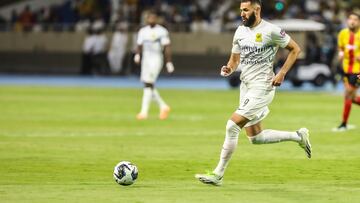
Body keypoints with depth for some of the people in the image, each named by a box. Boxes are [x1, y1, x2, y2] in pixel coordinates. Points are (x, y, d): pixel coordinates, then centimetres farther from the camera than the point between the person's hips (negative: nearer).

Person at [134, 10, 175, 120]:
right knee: (149, 86, 8)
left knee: (148, 84, -14)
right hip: (146, 60, 6)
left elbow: (167, 48, -4)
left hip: (156, 59, -6)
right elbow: (139, 46, 13)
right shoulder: (143, 31, 12)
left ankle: (144, 111, -14)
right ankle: (163, 106, 25)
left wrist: (169, 62, -7)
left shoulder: (162, 31, -4)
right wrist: (137, 55, -7)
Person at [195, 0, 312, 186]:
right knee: (255, 137, 11)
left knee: (232, 126, -16)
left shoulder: (270, 31, -12)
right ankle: (298, 136, 30)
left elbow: (295, 49, -3)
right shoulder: (240, 31, 8)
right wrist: (228, 69, -5)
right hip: (245, 86, 8)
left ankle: (218, 175, -8)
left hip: (261, 87, -8)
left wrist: (282, 73, -11)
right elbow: (235, 59, 18)